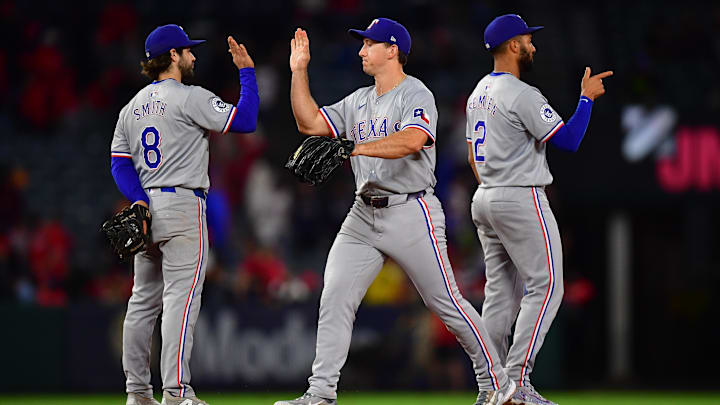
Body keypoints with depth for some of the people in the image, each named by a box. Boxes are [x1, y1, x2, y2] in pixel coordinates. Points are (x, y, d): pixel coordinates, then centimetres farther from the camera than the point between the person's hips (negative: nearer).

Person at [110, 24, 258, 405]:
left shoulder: (132, 107, 16)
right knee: (181, 297, -11)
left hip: (146, 206, 8)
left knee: (144, 300, 11)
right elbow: (245, 120, -10)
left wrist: (140, 201, -3)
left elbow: (120, 163, 9)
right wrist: (246, 71, 0)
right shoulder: (189, 98, -8)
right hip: (182, 206, -8)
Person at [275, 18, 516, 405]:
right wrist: (299, 71, 10)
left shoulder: (415, 95, -8)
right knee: (334, 299, -5)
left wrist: (356, 147, -36)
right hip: (363, 214, 7)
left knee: (446, 302, -3)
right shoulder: (358, 101, 17)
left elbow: (412, 140, -28)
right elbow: (309, 123, 15)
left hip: (410, 212, -7)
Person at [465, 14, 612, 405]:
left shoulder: (478, 93, 14)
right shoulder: (522, 94, -16)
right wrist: (587, 97, -5)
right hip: (522, 200, -9)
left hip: (485, 199, 9)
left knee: (501, 293, 10)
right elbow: (569, 140, -17)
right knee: (545, 287, -6)